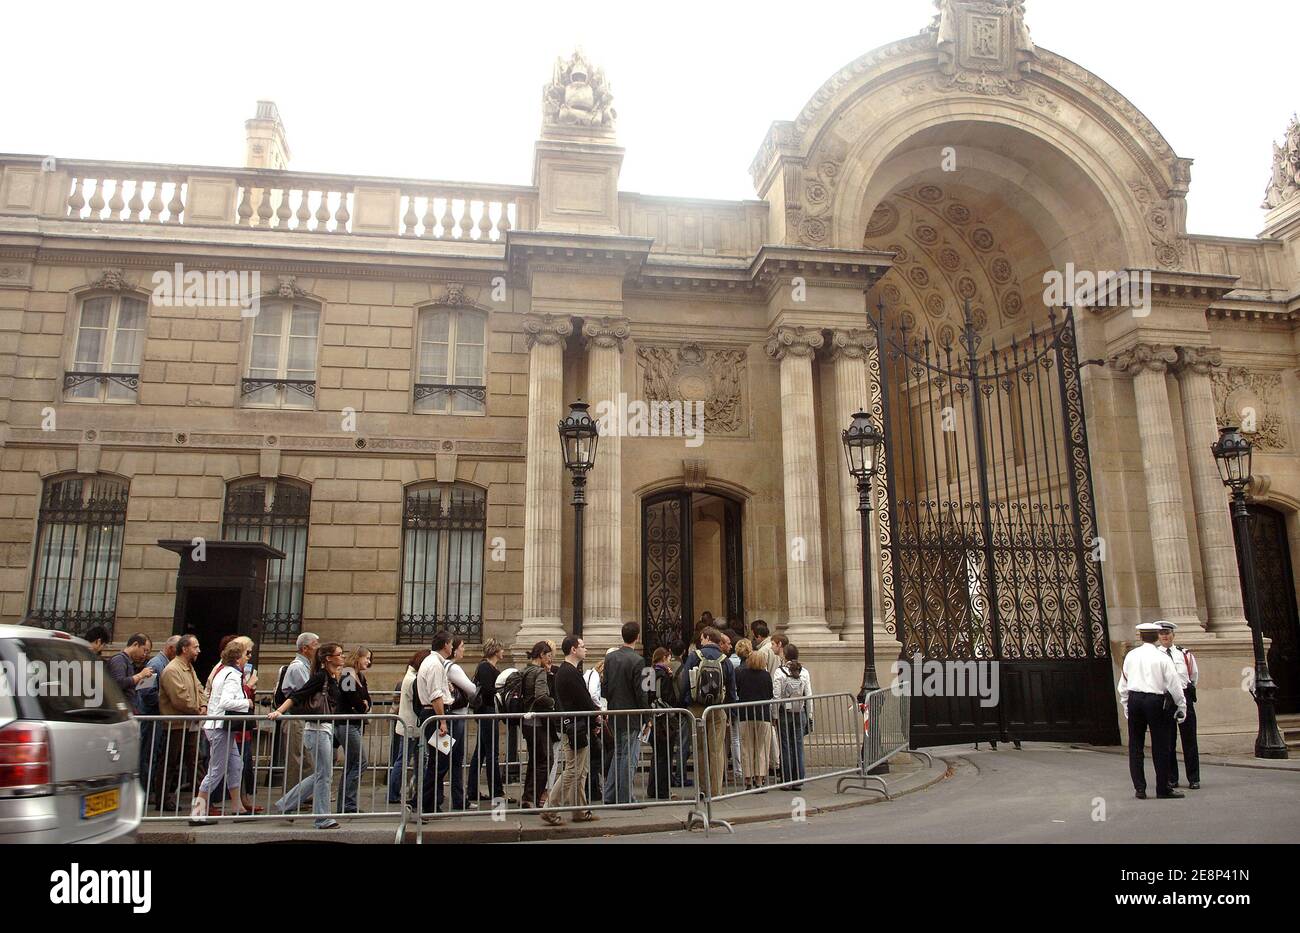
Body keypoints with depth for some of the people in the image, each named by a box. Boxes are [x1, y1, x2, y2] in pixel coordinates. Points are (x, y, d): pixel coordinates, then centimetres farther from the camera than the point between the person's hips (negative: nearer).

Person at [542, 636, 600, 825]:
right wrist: (597, 711, -1)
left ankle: (580, 811, 21)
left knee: (581, 771, 15)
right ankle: (550, 810, -2)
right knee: (572, 771, -6)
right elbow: (584, 701, -17)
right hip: (575, 728, -11)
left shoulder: (564, 671, 16)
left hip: (574, 727, 11)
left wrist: (595, 710, 5)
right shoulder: (570, 673, -18)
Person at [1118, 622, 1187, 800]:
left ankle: (1139, 788, 9)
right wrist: (1181, 705, 8)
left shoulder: (1131, 655, 7)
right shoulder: (1163, 658, -4)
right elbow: (1173, 684, -4)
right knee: (1160, 746, 5)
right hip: (1155, 700, -3)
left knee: (1135, 745, 8)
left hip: (1134, 699, 3)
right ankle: (1163, 789, 11)